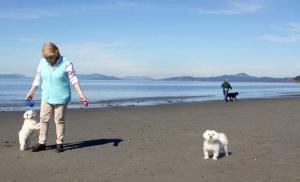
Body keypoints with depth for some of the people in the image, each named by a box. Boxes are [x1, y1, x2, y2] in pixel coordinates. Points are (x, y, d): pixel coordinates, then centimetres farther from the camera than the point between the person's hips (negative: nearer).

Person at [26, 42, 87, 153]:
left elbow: (73, 79, -10)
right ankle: (41, 143, 16)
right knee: (43, 119, 6)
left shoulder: (66, 64, -14)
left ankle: (60, 143, 15)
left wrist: (80, 94, -16)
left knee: (59, 120, 3)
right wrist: (31, 92, 17)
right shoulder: (42, 62, -1)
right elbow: (38, 79, 10)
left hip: (61, 98, -4)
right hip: (46, 97, 4)